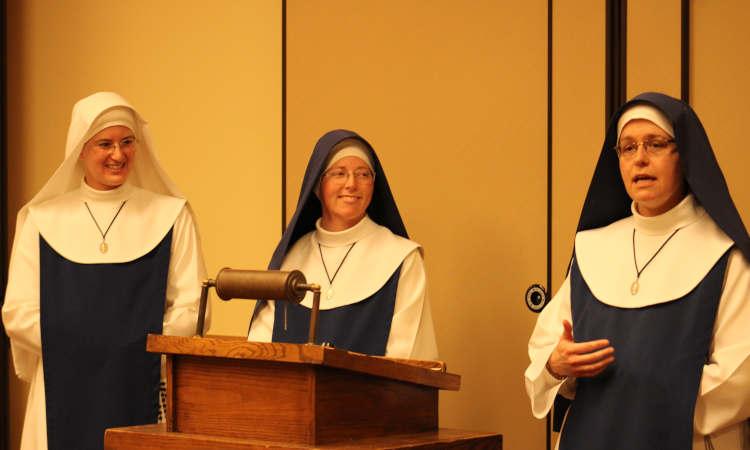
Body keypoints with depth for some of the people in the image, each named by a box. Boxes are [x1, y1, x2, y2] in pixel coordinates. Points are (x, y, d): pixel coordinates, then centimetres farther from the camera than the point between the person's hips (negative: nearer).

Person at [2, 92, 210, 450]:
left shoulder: (171, 216, 7)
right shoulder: (42, 221, 9)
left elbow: (191, 310, 1)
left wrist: (138, 349, -11)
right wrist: (79, 346, -9)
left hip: (146, 389, 0)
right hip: (66, 391, 1)